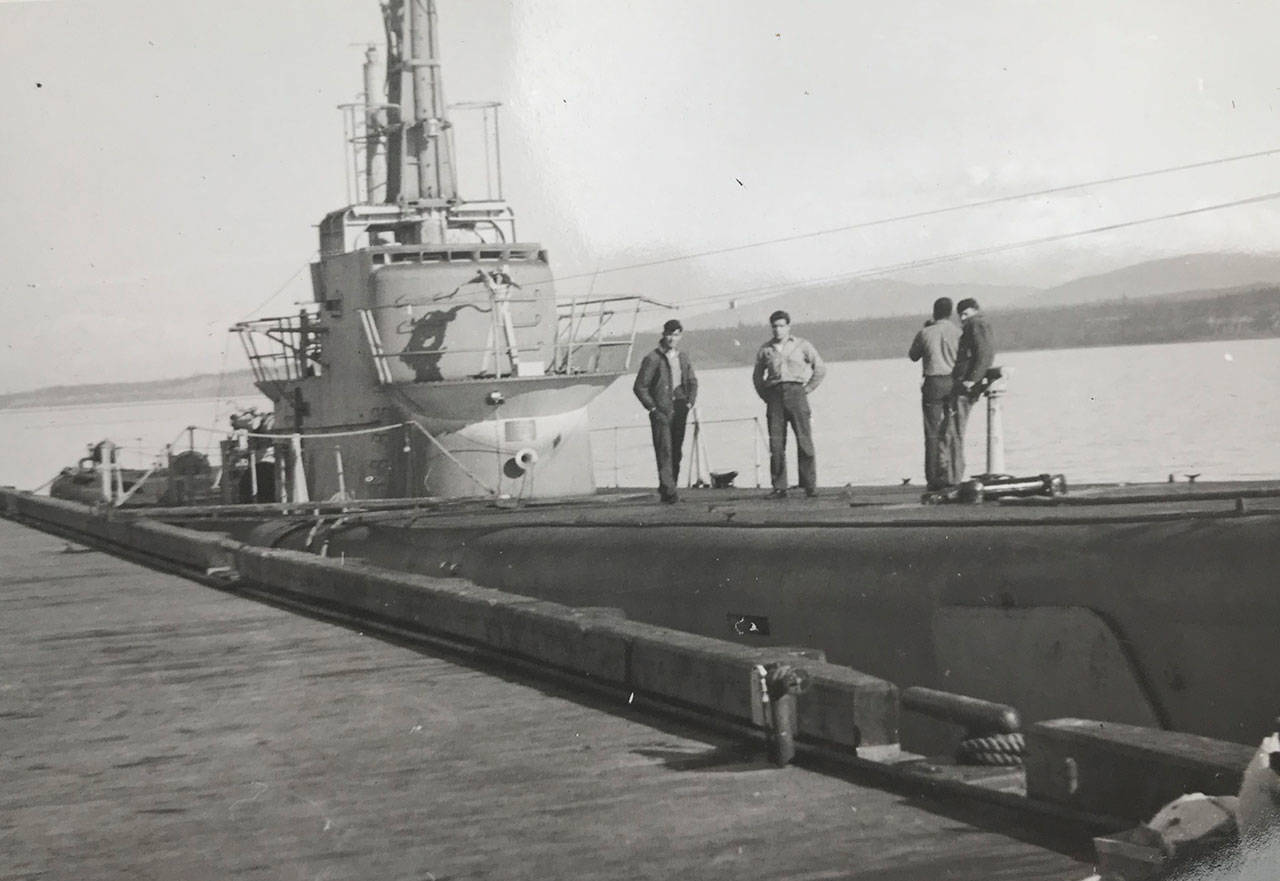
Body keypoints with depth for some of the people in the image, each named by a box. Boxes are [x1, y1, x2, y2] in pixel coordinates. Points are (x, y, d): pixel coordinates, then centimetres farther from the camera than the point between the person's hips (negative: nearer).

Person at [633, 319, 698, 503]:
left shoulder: (683, 359, 14)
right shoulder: (652, 359, -3)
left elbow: (692, 382, 25)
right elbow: (639, 387, -3)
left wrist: (690, 402, 9)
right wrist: (653, 409, -8)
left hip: (679, 412, 5)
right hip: (661, 412, -5)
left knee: (676, 452, 5)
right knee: (664, 451, -13)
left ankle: (667, 490, 13)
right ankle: (668, 489, -20)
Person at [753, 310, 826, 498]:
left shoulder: (802, 345, 9)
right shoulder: (765, 350, 14)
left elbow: (820, 369, 11)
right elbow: (757, 376, 23)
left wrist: (807, 389, 3)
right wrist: (766, 396, 11)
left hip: (795, 391, -2)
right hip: (774, 394, 2)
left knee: (804, 440, -7)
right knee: (776, 443, -4)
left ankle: (810, 486, -5)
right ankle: (779, 487, -2)